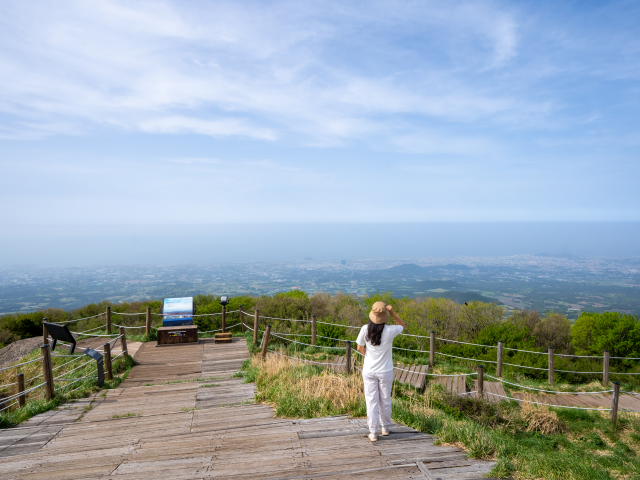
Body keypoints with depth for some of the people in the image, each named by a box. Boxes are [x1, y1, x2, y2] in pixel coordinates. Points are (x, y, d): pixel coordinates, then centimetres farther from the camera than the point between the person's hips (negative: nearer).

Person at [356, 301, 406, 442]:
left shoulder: (365, 329, -15)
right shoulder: (390, 331, -19)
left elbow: (359, 348, -3)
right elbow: (402, 325, 3)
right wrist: (392, 312, -6)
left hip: (369, 371, 1)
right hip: (385, 372, 0)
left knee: (371, 401, 9)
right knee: (385, 401, 17)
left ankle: (373, 433, 13)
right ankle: (385, 428, 34)